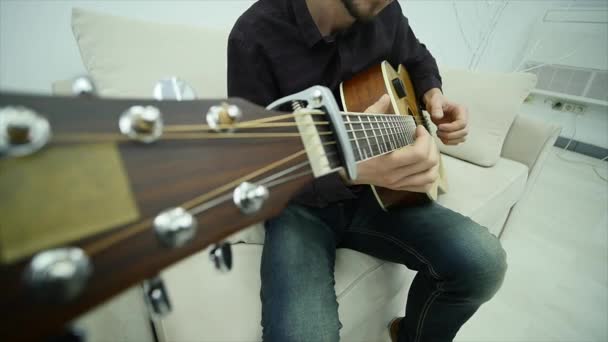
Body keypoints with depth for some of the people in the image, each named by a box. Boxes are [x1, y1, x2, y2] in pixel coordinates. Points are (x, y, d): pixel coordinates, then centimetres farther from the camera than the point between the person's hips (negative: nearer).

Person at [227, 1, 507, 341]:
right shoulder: (255, 36, -16)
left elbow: (418, 58, 25)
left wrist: (433, 94, 2)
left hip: (371, 195, 5)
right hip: (300, 205, -4)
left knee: (484, 260, -15)